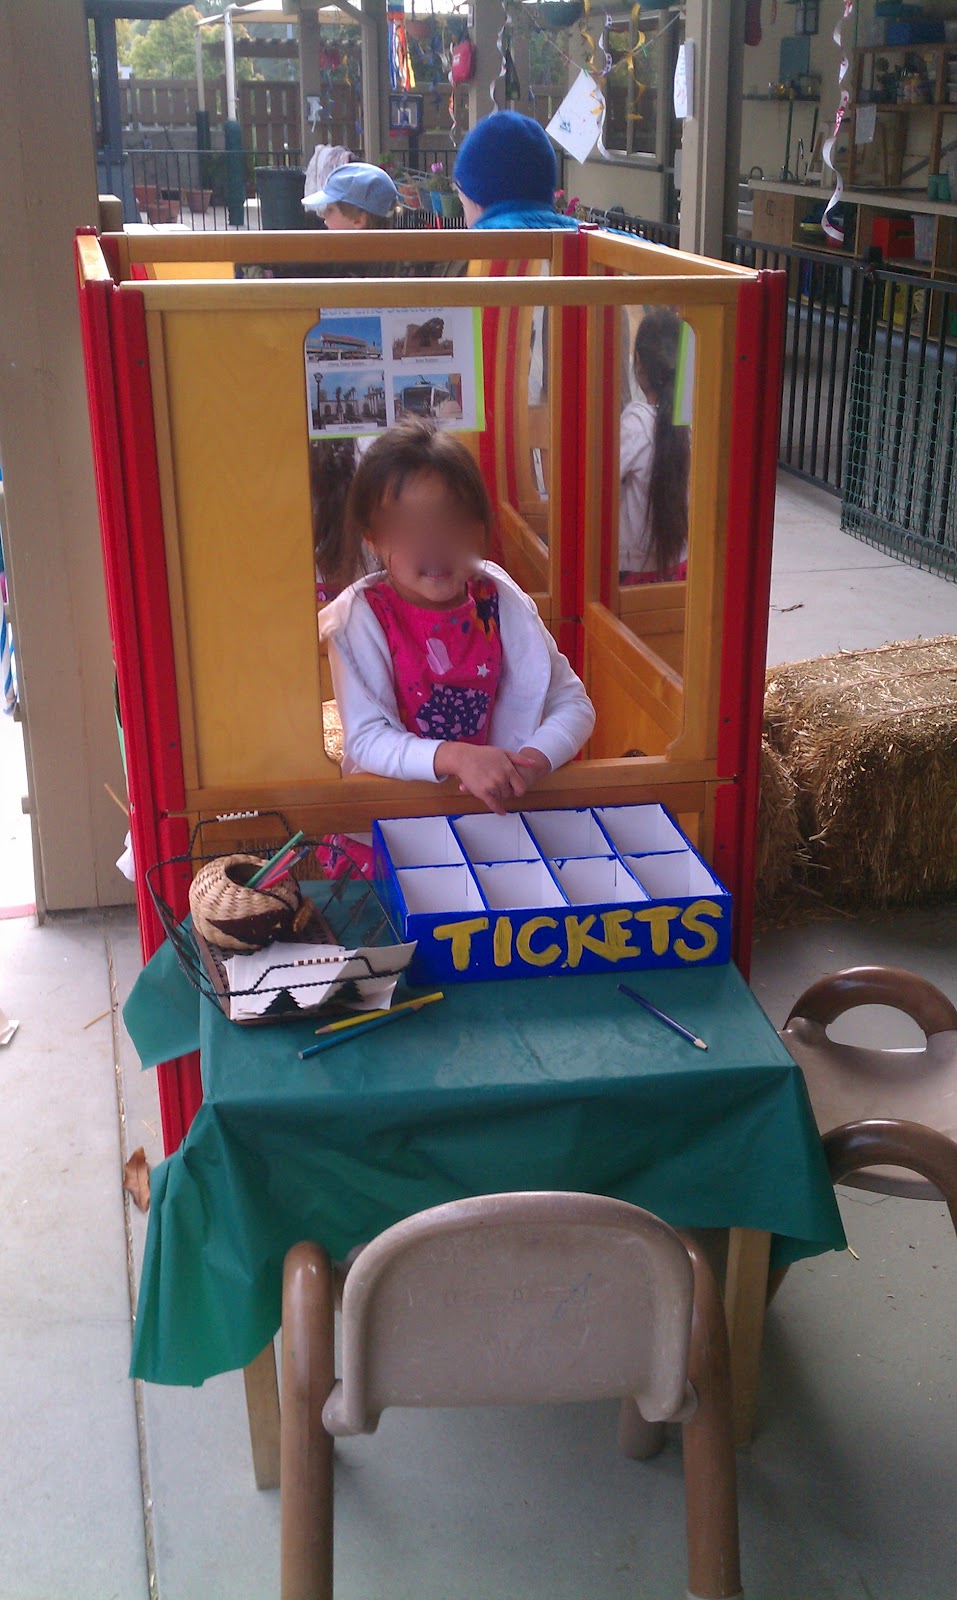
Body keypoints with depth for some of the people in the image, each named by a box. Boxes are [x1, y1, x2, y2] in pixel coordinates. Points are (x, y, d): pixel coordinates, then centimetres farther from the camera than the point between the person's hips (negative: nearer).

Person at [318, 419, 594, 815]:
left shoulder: (500, 603, -1)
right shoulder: (361, 616, -9)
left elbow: (573, 704, 2)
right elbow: (365, 739, -15)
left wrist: (535, 760, -20)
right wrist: (455, 757, -32)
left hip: (493, 798, 3)